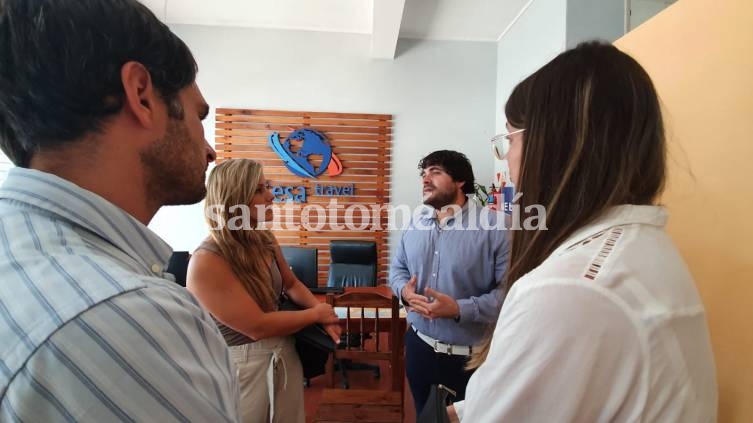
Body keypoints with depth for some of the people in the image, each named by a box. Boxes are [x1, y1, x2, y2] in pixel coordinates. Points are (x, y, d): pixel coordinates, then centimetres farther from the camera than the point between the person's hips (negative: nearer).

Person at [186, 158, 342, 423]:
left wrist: (321, 311, -8)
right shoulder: (206, 262, -24)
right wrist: (316, 314, -13)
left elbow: (292, 285, 10)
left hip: (285, 355, 6)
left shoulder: (264, 241, -4)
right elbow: (257, 326, -24)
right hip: (243, 367, -6)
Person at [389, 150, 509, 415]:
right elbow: (398, 268, 12)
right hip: (419, 346, 6)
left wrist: (460, 309, -29)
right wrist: (404, 290, -10)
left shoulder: (494, 226, -17)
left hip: (471, 358, -5)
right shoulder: (416, 224, 3)